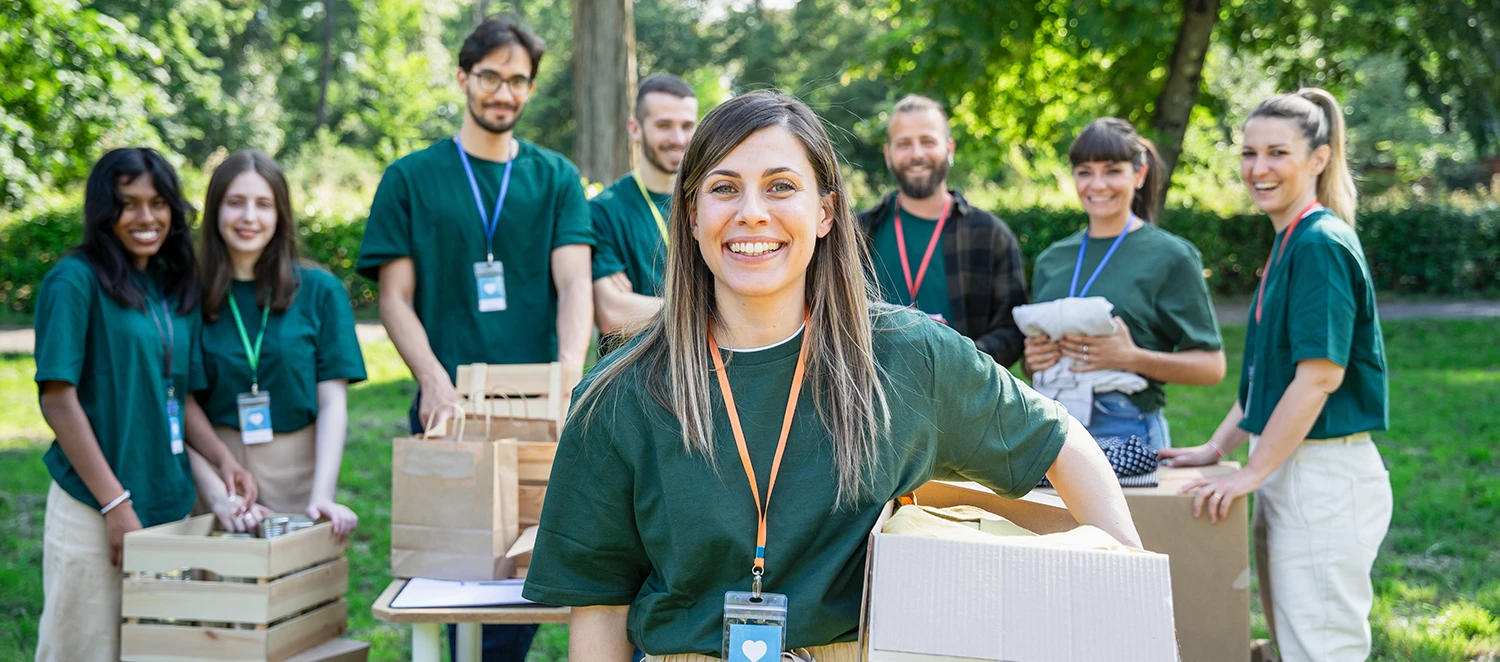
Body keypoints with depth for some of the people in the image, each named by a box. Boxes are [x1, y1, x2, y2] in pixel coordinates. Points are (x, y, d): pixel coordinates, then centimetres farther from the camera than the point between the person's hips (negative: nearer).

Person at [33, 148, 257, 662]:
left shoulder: (176, 289, 11)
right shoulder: (76, 281, -8)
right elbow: (58, 400, -12)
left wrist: (222, 458, -1)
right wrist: (115, 504, -16)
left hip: (169, 501, 6)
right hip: (93, 507, -6)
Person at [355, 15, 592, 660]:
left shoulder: (555, 178, 11)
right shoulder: (411, 178, 8)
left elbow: (574, 284, 0)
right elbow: (395, 298, 2)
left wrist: (568, 373, -18)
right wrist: (434, 380, -14)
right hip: (449, 405, -1)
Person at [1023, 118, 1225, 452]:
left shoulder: (1170, 256, 0)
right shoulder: (1051, 260, 14)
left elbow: (1211, 365, -3)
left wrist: (1131, 358, -17)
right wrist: (1032, 359, -1)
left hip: (1128, 428, -4)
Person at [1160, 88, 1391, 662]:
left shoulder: (1320, 244, -15)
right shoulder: (1289, 245, 16)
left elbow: (1320, 374, -21)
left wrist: (1252, 474, -18)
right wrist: (1216, 448, 18)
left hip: (1326, 479, -10)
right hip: (1288, 474, 10)